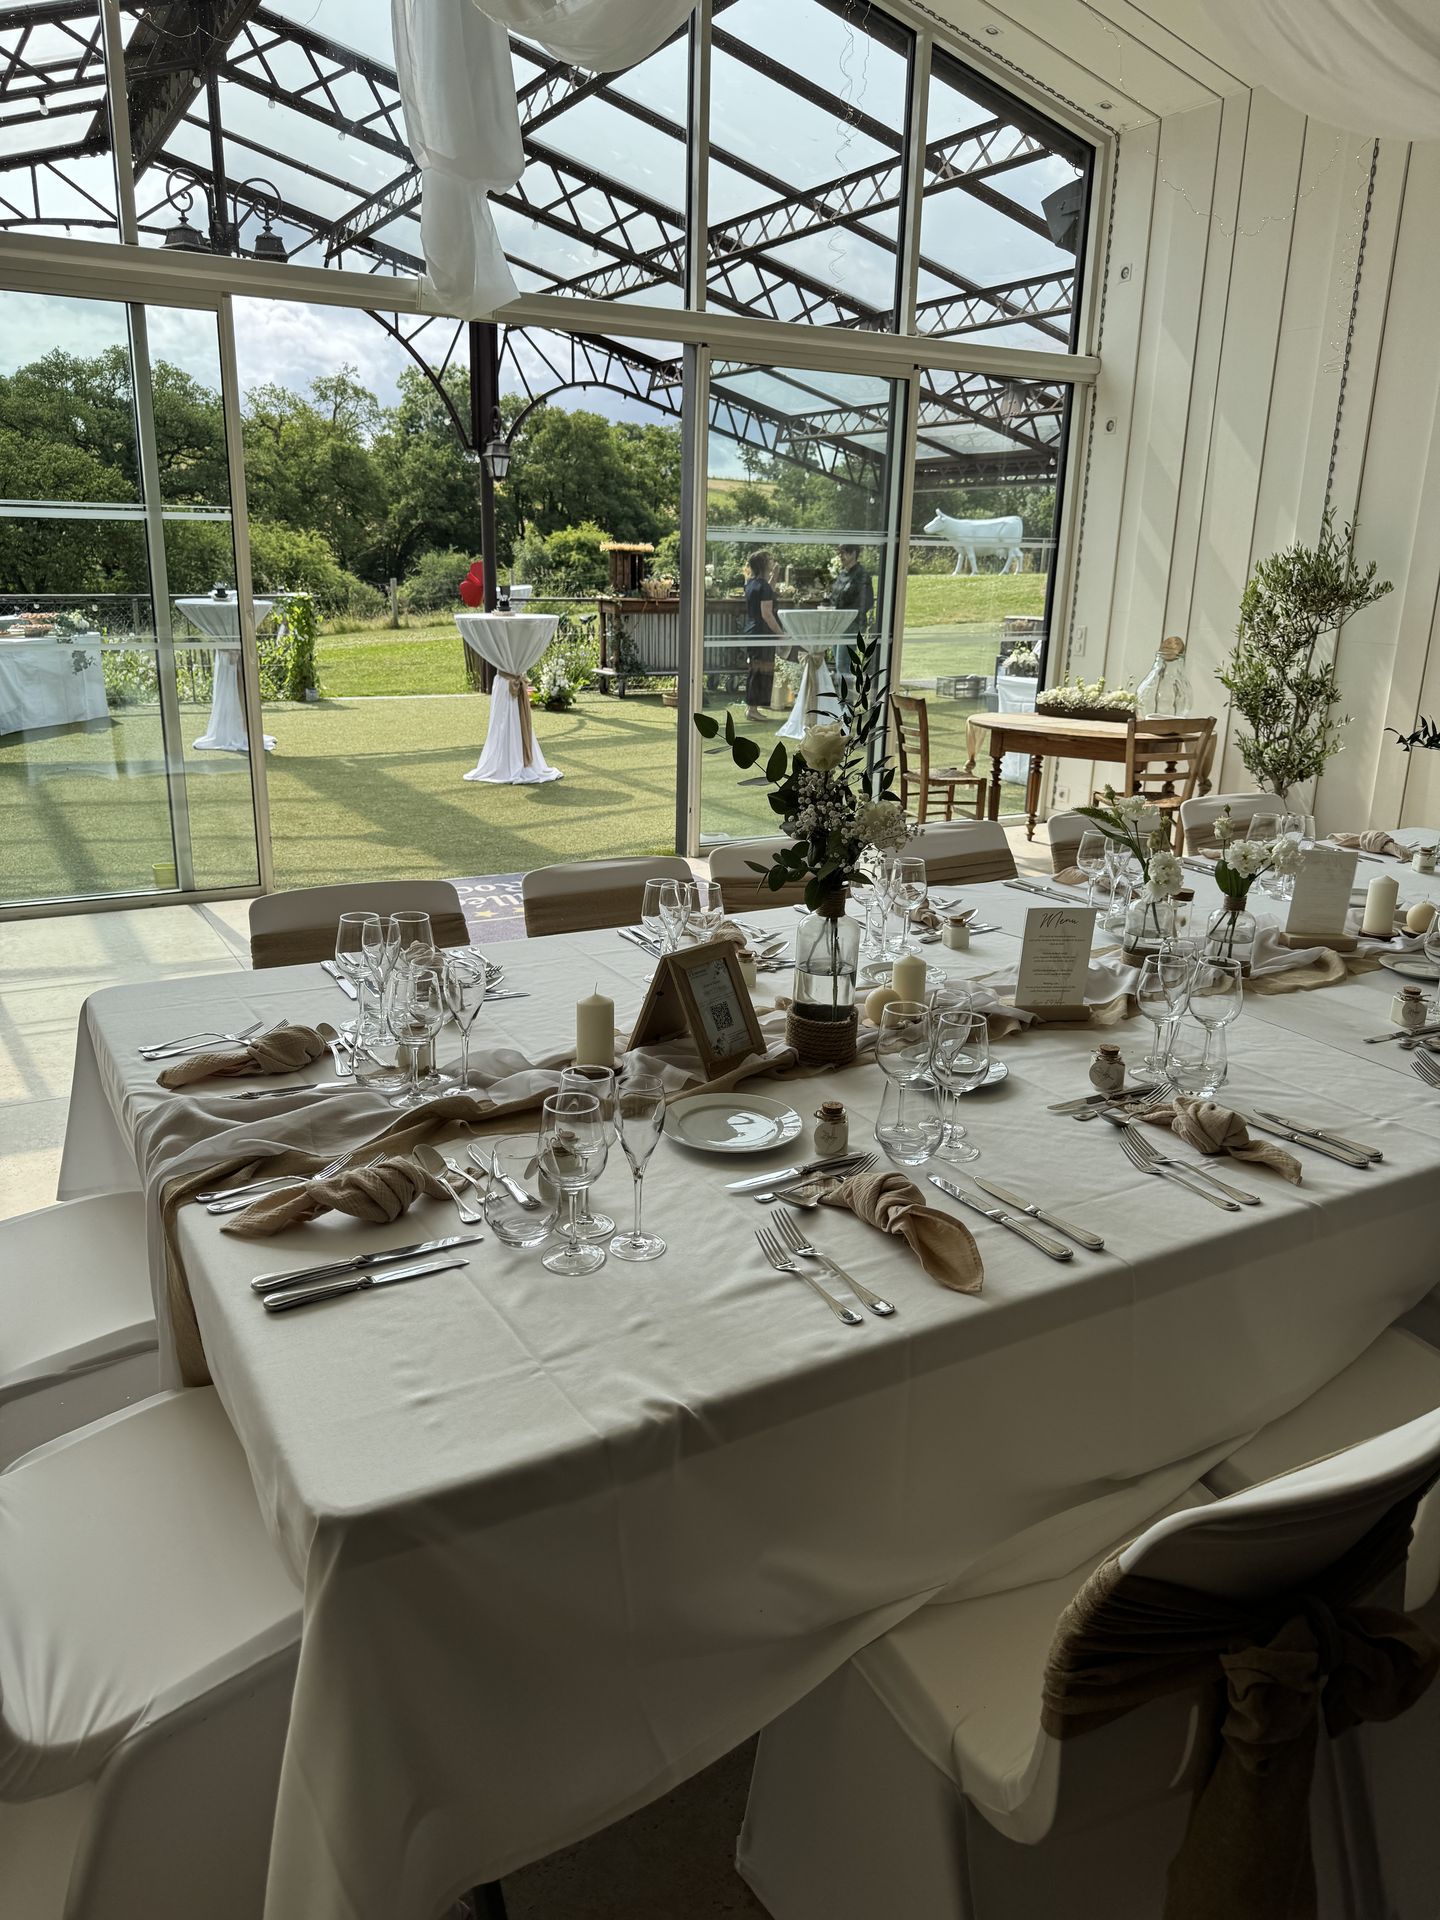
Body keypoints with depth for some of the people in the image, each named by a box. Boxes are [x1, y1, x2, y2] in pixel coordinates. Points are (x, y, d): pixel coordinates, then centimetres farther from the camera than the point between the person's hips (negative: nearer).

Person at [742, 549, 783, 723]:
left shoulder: (750, 584, 11)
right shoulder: (763, 586, -16)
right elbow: (766, 614, -20)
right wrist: (781, 633, -15)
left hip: (751, 632, 9)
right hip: (763, 633, -9)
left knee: (753, 670, 14)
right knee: (761, 670, -4)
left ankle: (750, 707, 18)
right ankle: (753, 708, -2)